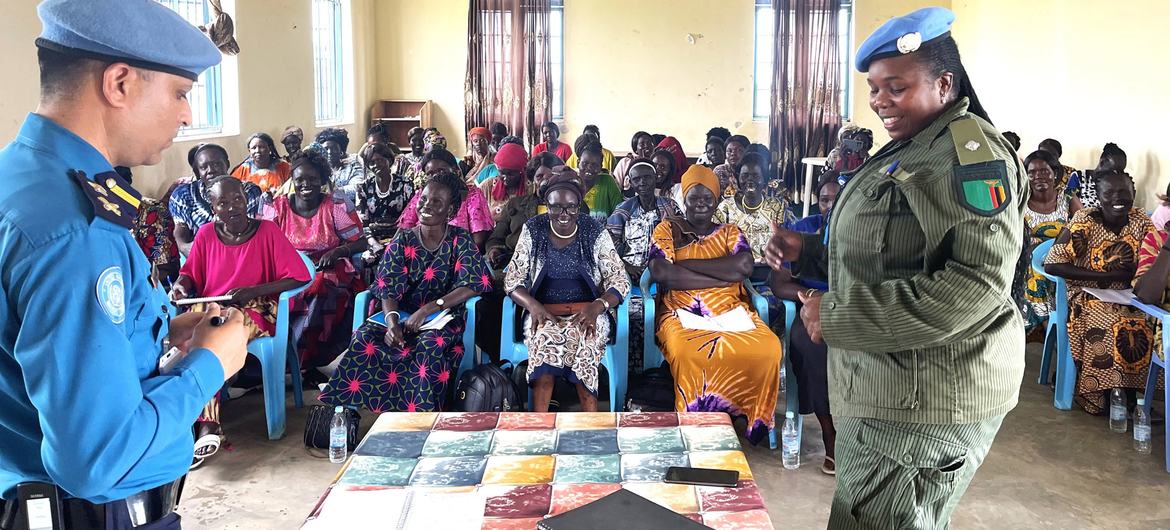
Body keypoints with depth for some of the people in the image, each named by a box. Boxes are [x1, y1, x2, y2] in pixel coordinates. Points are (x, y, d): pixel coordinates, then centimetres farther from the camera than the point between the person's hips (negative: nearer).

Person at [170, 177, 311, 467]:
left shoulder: (267, 231, -5)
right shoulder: (206, 234, 5)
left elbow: (299, 277, -8)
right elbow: (190, 272, 19)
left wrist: (253, 291, -17)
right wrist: (180, 285, -4)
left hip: (255, 311, -3)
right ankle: (208, 425, -23)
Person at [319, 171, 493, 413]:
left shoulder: (460, 241, -3)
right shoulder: (403, 240, 3)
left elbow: (475, 285, -16)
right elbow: (389, 290, -4)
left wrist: (428, 309, -25)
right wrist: (392, 322, -25)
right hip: (403, 315, 3)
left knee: (430, 345, -35)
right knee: (365, 336, -25)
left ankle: (420, 413, -22)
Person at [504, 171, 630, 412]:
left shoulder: (595, 232, 1)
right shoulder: (533, 230, 4)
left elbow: (620, 281, 0)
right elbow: (512, 279, 4)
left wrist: (597, 307, -20)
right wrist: (532, 305, -17)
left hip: (586, 313, 0)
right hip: (543, 313, 1)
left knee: (583, 341, -34)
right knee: (544, 338, -33)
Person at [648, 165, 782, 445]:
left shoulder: (730, 232, 19)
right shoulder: (667, 230, 12)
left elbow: (743, 267, -3)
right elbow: (661, 272, -8)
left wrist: (687, 264, -5)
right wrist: (723, 277, -7)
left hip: (730, 311, 3)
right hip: (683, 313, -2)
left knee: (768, 349, -29)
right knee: (688, 353, -38)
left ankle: (756, 422, -8)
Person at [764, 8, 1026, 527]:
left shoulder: (969, 151, -15)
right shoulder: (906, 153, 17)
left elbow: (978, 283, -26)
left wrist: (837, 316, -23)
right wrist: (807, 251, 9)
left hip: (924, 402, -10)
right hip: (888, 390, 10)